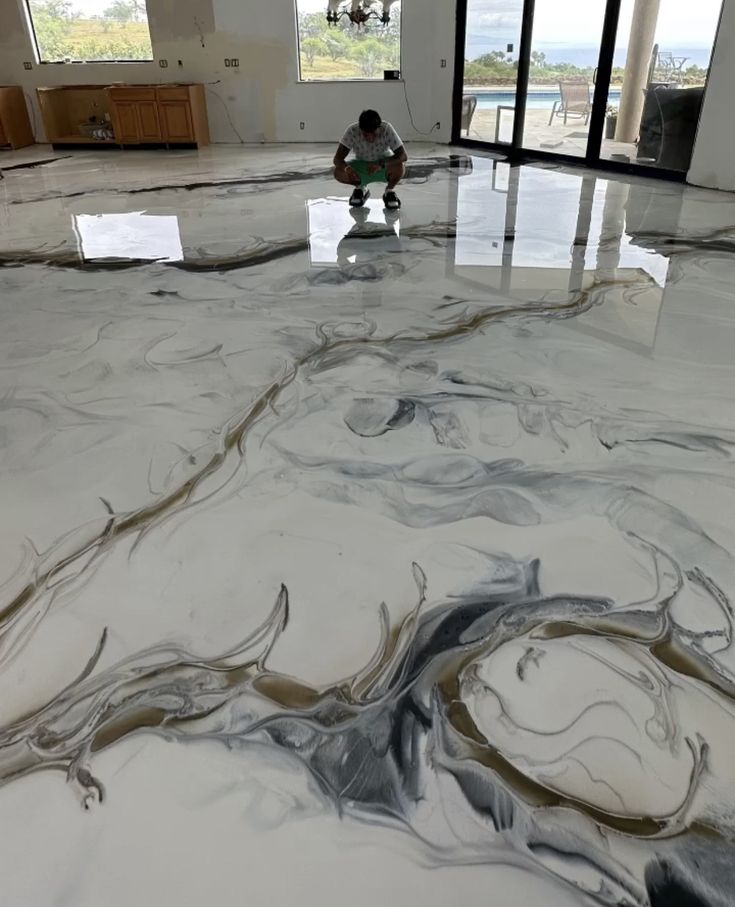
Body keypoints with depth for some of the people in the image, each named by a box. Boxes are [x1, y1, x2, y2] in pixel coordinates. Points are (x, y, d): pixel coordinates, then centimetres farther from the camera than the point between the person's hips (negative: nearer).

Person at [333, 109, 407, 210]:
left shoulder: (387, 129, -27)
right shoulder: (352, 131, -25)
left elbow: (404, 156, -32)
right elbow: (337, 158, -27)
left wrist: (381, 164, -47)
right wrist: (346, 167, -50)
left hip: (384, 168, -1)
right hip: (361, 167, 2)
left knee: (399, 166, -34)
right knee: (338, 172, -26)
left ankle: (389, 191, -1)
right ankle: (361, 188, 6)